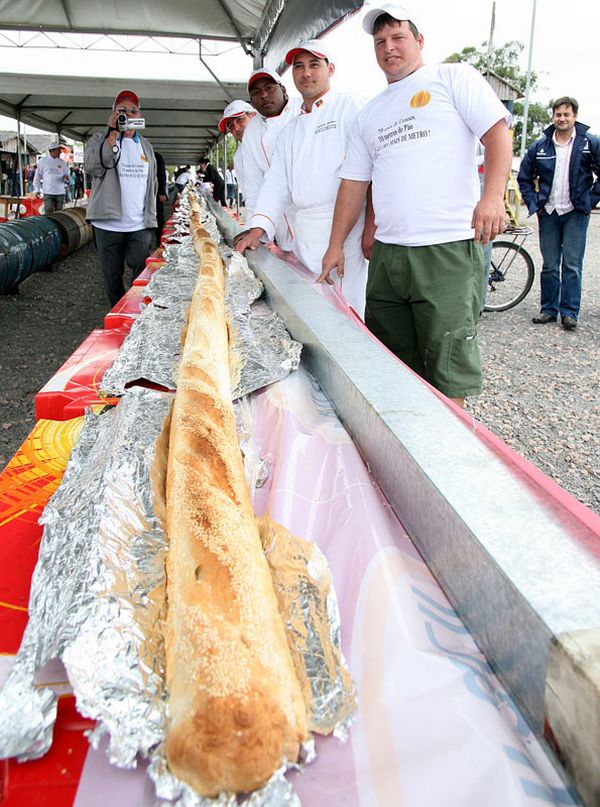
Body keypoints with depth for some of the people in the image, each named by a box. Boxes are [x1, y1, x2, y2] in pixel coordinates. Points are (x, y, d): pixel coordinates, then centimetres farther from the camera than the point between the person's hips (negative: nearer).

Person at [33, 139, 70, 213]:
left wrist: (66, 177, -9)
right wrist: (37, 189, 1)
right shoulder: (43, 161, 5)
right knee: (49, 213, -11)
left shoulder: (62, 162, 11)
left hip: (60, 193, 3)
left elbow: (66, 175, 16)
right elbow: (37, 176, 8)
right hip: (48, 193, -3)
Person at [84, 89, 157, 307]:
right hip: (108, 223, -2)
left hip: (139, 226, 2)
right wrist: (113, 132, -16)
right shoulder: (99, 139, 3)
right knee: (112, 277, 6)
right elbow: (92, 167, -17)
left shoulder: (146, 145, 16)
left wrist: (151, 218, 15)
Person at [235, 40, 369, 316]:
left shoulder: (349, 108, 3)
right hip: (303, 233, 6)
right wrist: (257, 229, 2)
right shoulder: (290, 130, 23)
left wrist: (371, 226, -17)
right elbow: (276, 183, 17)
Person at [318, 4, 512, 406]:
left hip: (448, 250, -6)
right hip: (387, 253, 6)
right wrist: (336, 245, 17)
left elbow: (498, 131, -2)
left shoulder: (454, 78, 8)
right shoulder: (371, 112, 24)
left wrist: (493, 195, -19)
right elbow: (354, 181, 22)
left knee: (446, 369, -7)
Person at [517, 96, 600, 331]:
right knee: (549, 265, 6)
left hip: (576, 214, -2)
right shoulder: (540, 146, 6)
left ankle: (569, 312, 1)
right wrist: (533, 203, 6)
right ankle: (549, 309, 14)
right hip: (548, 214, 2)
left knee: (572, 265, -4)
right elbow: (524, 177, 14)